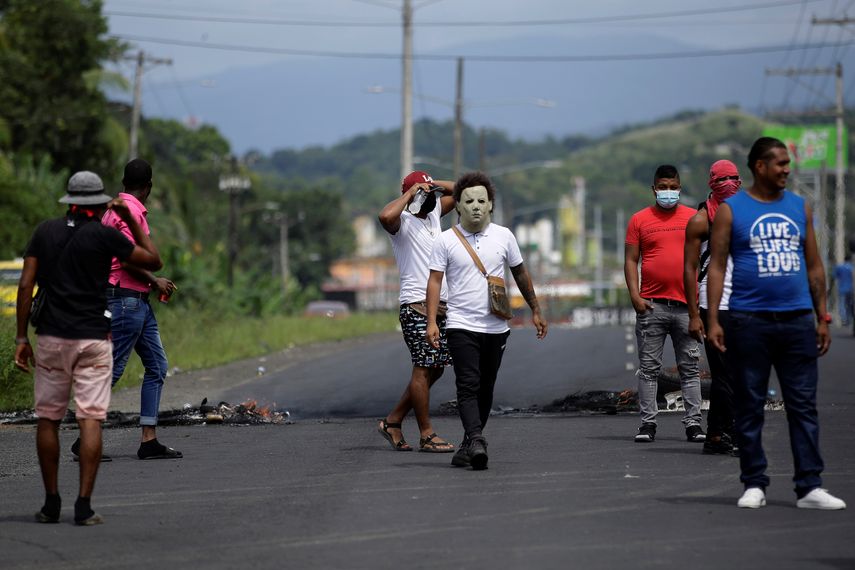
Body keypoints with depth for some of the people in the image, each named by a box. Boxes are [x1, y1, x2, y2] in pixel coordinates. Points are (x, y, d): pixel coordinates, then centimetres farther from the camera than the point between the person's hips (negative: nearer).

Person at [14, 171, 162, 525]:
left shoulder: (45, 232, 6)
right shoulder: (104, 235, -4)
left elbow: (26, 286, 1)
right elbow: (154, 261, 5)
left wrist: (21, 338, 5)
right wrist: (131, 220, 12)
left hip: (52, 337, 3)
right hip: (93, 337, -3)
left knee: (48, 419, 11)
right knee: (91, 420, -3)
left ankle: (51, 503, 12)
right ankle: (83, 506, -9)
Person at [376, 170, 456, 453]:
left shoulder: (434, 212, 16)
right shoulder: (403, 221, -8)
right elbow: (386, 216, -32)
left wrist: (433, 185, 12)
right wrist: (411, 192, -18)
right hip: (416, 305, -9)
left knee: (435, 369, 9)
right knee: (424, 368, -7)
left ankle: (393, 421, 18)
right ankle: (426, 435, -2)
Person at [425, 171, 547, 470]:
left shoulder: (503, 236, 6)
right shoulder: (446, 241, -2)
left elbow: (520, 274, 17)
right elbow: (435, 280, -3)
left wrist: (535, 310, 21)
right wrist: (431, 321, -12)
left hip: (497, 327, 3)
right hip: (462, 326, -3)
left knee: (485, 389, 8)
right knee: (468, 387, -15)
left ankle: (469, 445, 19)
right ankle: (476, 441, -26)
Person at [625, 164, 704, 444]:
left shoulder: (694, 218, 9)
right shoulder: (640, 220, 7)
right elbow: (630, 260, 5)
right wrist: (635, 295, -6)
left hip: (686, 303, 1)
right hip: (651, 305, -1)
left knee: (690, 367, 2)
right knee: (649, 368, 0)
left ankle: (693, 423, 5)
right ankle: (647, 423, 4)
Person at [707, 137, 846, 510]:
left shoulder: (799, 207, 12)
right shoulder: (731, 210, 1)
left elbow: (814, 266, 15)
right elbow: (717, 266, -1)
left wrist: (822, 317, 9)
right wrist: (712, 320, -9)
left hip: (797, 322, 3)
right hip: (749, 321, -3)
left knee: (803, 405, -1)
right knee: (749, 406, 3)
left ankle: (809, 487, 0)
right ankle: (754, 485, 11)